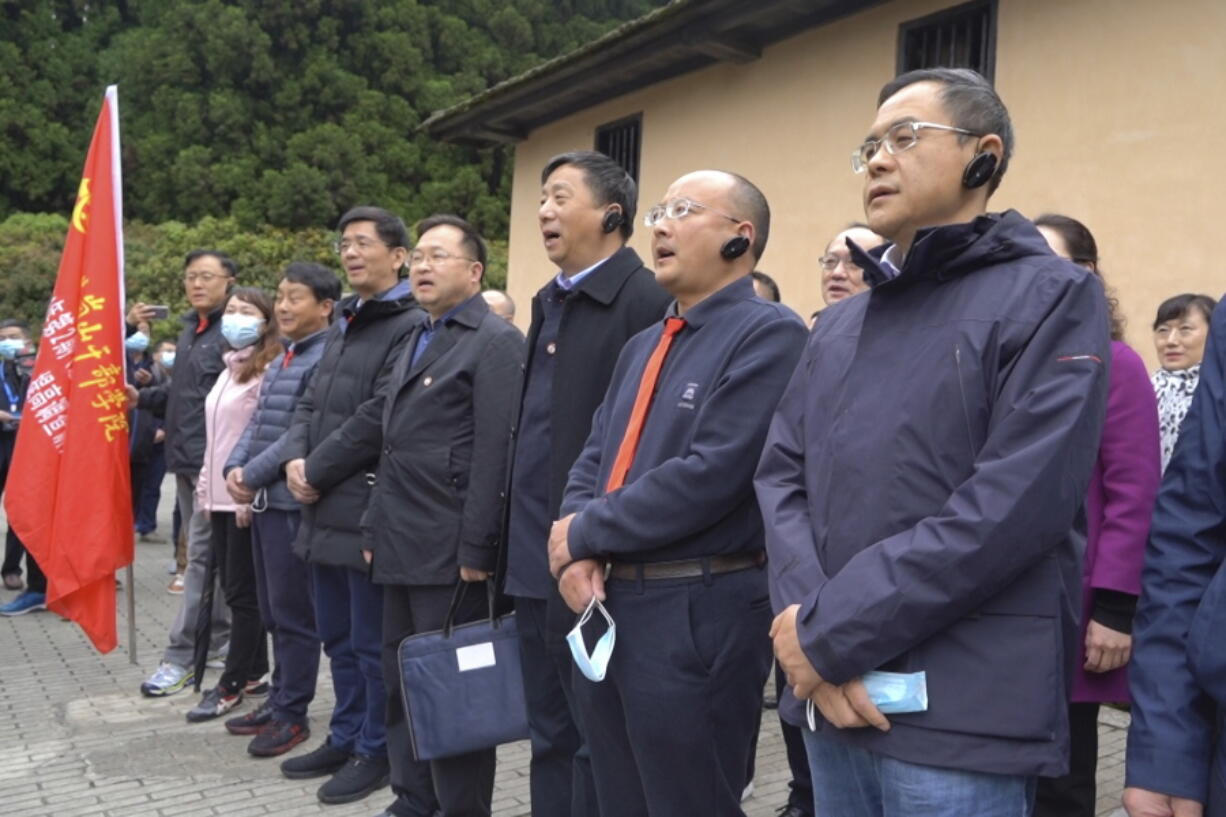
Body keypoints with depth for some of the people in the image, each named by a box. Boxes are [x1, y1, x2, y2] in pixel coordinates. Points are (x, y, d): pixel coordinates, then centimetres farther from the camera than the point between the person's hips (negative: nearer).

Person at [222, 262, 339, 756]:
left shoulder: (326, 360, -14)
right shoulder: (280, 361, 16)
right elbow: (258, 422, 16)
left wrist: (252, 476, -14)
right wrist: (235, 467, -1)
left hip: (294, 501, -9)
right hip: (264, 500, 9)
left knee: (293, 613, 0)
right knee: (273, 612, 16)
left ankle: (292, 713, 12)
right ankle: (280, 700, 28)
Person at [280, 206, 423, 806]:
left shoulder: (411, 327, -12)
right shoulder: (343, 324, 17)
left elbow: (377, 418, -19)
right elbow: (310, 404, 17)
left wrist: (316, 472, -12)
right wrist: (296, 459, -2)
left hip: (370, 508, -9)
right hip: (326, 508, 9)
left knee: (372, 642, 3)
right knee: (338, 637, 18)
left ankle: (376, 751, 19)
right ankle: (346, 739, 33)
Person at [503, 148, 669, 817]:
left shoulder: (646, 302, -13)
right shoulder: (547, 302, 15)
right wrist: (516, 541, 16)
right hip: (535, 560, 8)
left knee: (597, 740, 6)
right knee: (548, 736, 19)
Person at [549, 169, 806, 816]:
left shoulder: (769, 336, -12)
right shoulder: (643, 345, 17)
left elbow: (711, 476, -22)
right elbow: (594, 458, 13)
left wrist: (585, 531, -12)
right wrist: (576, 555, -7)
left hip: (698, 616, -8)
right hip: (606, 605, 8)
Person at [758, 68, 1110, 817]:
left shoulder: (1051, 296, -6)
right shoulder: (839, 323, 14)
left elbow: (1015, 506, -17)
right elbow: (780, 473, 6)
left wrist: (828, 633, -15)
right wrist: (805, 622, -12)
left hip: (963, 715, -5)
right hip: (831, 694, 6)